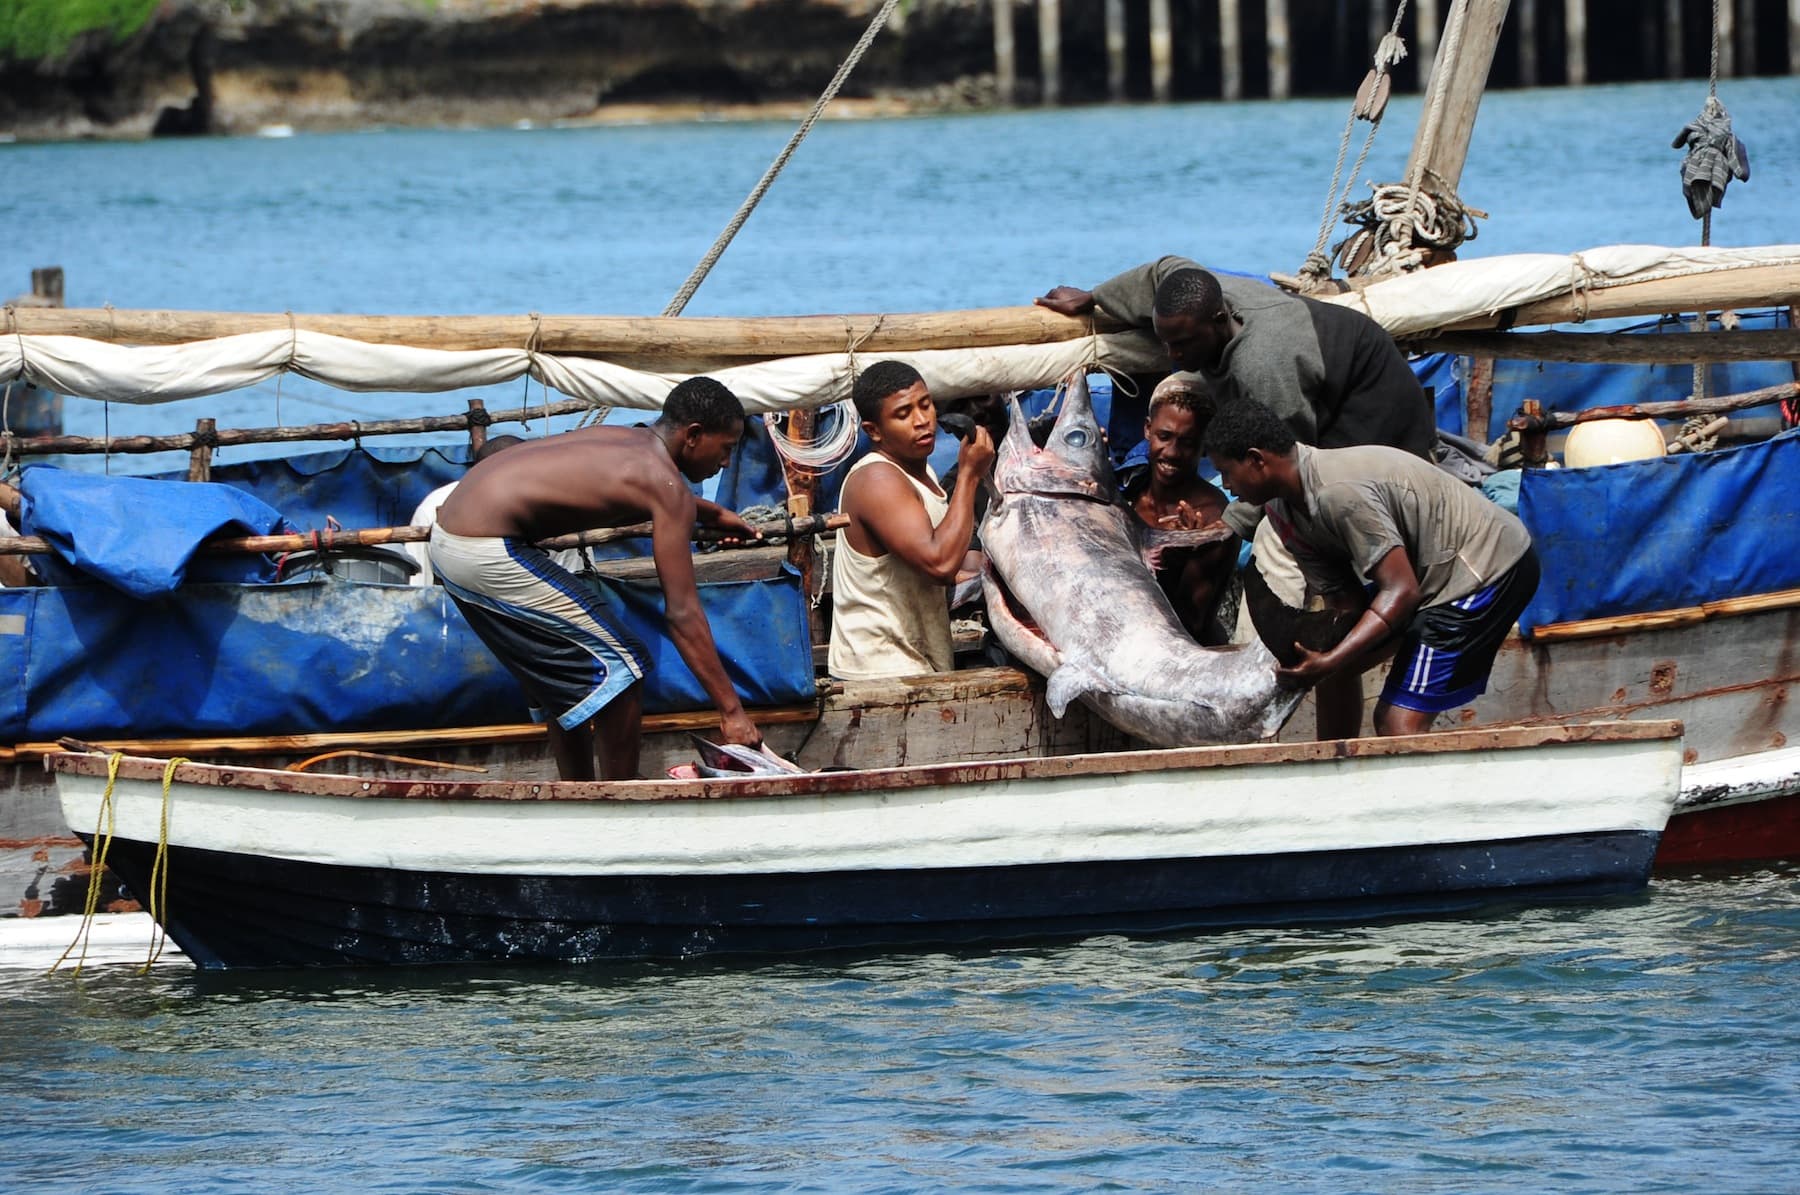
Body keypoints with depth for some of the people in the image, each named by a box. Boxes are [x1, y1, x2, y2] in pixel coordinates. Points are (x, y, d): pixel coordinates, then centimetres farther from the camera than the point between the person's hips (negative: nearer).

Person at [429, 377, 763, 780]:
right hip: (488, 555, -10)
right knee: (619, 670, -3)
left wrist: (710, 513, 55)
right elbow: (683, 614, -12)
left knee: (567, 674, 22)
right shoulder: (668, 488, -10)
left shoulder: (625, 440, 16)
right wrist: (731, 710, -9)